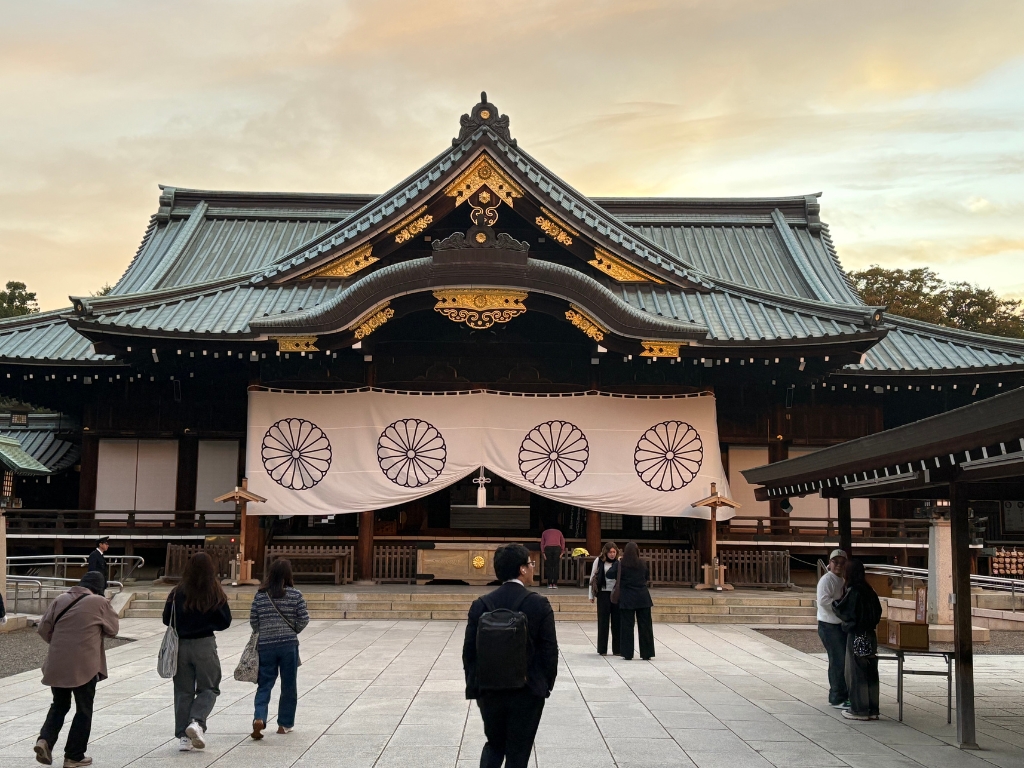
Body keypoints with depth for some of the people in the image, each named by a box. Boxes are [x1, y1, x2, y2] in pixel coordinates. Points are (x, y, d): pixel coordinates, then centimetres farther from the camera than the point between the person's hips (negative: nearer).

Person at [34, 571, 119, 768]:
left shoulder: (61, 600, 6)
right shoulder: (100, 602, -6)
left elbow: (43, 628, 6)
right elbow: (113, 629, 5)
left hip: (57, 664, 4)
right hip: (84, 665, -4)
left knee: (59, 705, 21)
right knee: (84, 710, 9)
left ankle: (45, 740, -1)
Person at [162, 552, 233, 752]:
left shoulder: (177, 593, -5)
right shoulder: (216, 595, -8)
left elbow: (167, 620, 2)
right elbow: (225, 622, -2)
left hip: (180, 645, 2)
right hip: (205, 645, -2)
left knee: (183, 691, 11)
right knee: (208, 688, 12)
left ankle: (183, 736, 12)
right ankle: (197, 722, -11)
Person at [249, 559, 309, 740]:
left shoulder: (260, 595, 0)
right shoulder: (295, 595, -5)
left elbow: (253, 621, 3)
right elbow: (303, 619, -4)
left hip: (265, 645, 1)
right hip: (289, 645, -1)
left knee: (264, 685, 8)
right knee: (288, 686, 11)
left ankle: (259, 718, -12)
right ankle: (285, 724, 17)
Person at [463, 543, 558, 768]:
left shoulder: (480, 605, -4)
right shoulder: (539, 604, -11)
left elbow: (469, 651, -1)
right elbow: (550, 651, -9)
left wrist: (474, 686, 10)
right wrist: (546, 686, 5)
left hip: (489, 691, 3)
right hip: (528, 692, -2)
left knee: (494, 744, 22)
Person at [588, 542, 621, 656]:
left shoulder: (619, 562, 3)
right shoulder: (599, 561, -1)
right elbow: (593, 577, 3)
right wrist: (591, 595, 3)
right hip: (603, 594, -2)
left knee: (617, 621, 5)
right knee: (603, 621, 3)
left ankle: (617, 649, 13)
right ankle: (602, 649, 11)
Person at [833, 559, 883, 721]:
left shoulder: (853, 591, -15)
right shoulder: (868, 591, 7)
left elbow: (841, 610, -12)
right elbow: (878, 611, 11)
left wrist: (833, 602, 7)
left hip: (856, 636, -7)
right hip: (870, 635, 7)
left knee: (856, 671, 0)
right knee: (870, 672, 10)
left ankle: (859, 710, 3)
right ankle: (872, 709, 14)